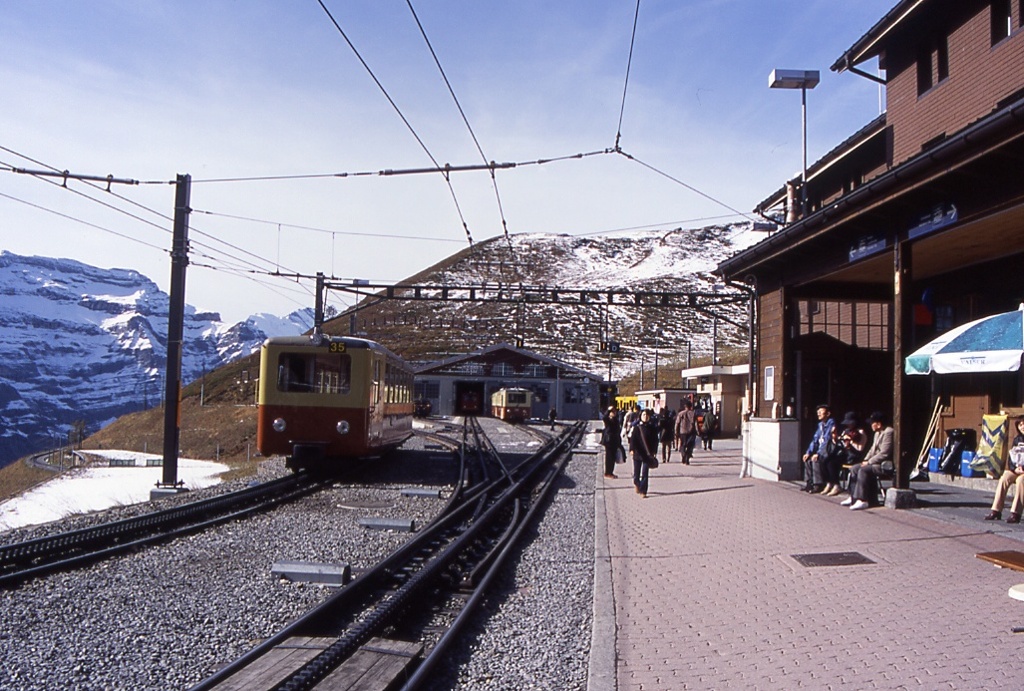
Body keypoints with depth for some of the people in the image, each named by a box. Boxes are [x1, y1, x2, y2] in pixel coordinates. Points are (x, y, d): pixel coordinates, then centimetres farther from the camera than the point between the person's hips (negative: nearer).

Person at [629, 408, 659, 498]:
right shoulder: (637, 428, -1)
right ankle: (636, 483, 41)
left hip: (647, 454, 0)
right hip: (638, 453, 0)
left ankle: (643, 491, -1)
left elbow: (655, 441, 5)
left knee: (645, 474, -4)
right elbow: (632, 439, -7)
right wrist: (632, 449, -20)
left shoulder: (652, 428, 3)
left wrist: (654, 452, -2)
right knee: (636, 472, 11)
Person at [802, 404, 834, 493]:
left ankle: (818, 485, -20)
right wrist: (808, 452, 2)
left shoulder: (831, 424, -13)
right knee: (807, 459, -8)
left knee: (815, 460, -27)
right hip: (820, 450, 8)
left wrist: (818, 454, -25)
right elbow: (815, 439, 13)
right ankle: (808, 483, -3)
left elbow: (827, 440, -20)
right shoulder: (820, 424, 13)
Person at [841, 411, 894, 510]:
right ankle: (853, 497, 0)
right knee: (854, 468, 0)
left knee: (863, 470, -28)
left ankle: (863, 500, -28)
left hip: (885, 466, -10)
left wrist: (869, 462, -16)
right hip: (876, 463, 10)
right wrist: (865, 460, 4)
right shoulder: (877, 433, 17)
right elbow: (872, 449, 21)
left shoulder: (888, 433, -16)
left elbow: (884, 453, -22)